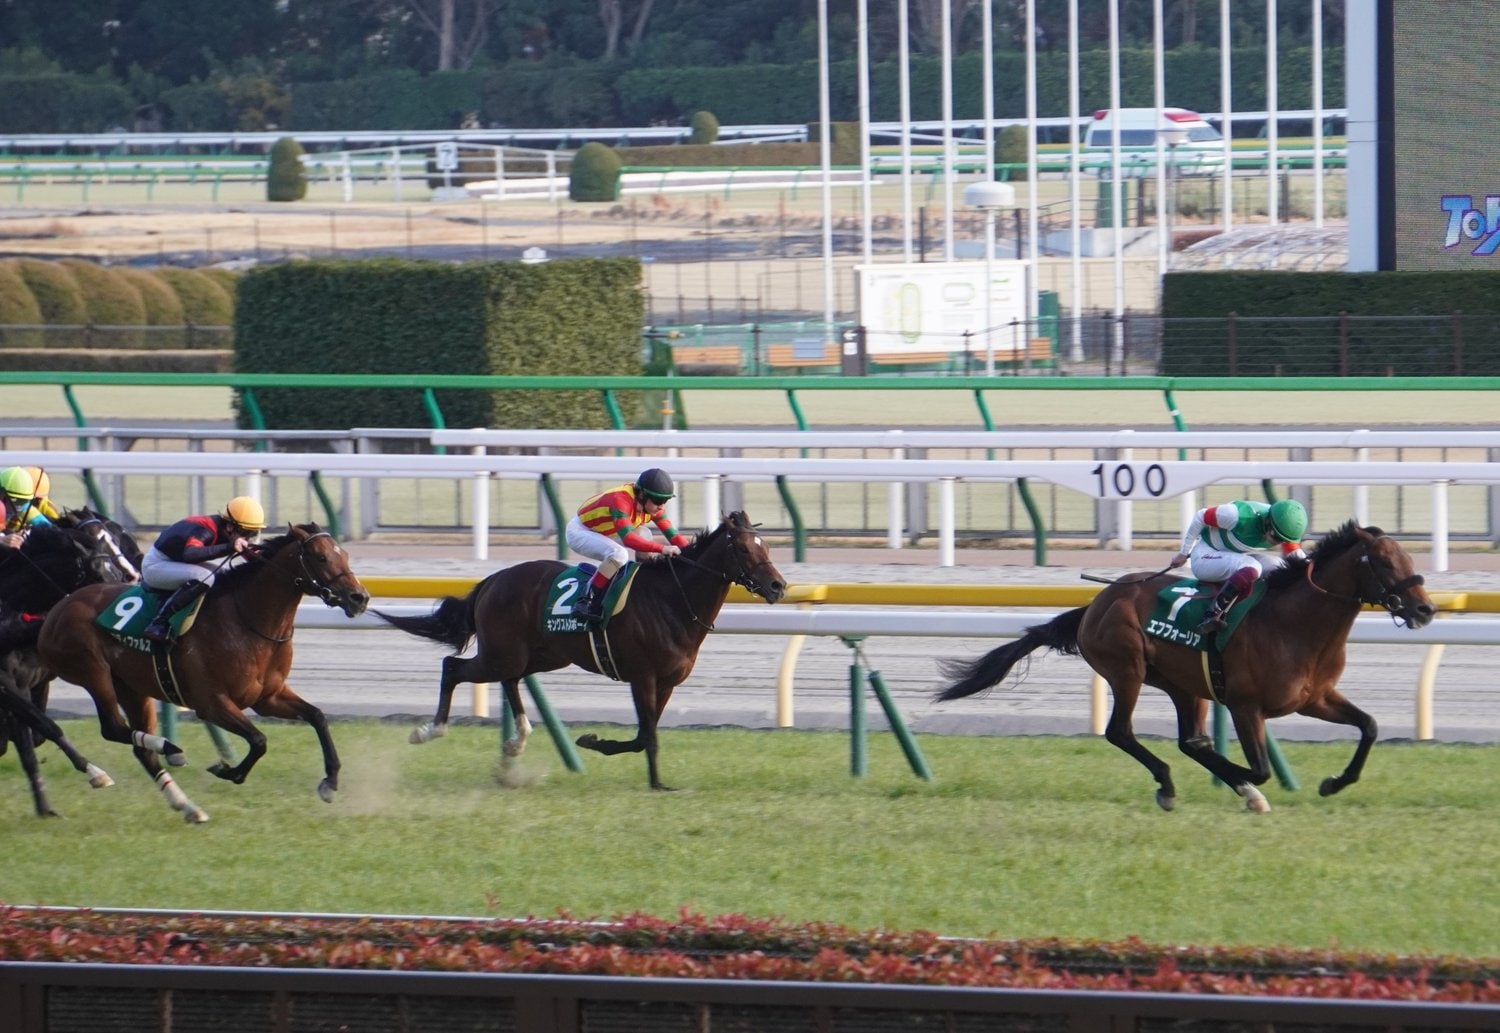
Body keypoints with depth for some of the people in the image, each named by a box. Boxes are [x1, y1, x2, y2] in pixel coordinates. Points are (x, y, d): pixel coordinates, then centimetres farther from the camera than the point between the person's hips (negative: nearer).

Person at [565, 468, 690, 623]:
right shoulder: (620, 500, -35)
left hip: (604, 533, 9)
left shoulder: (653, 505, -10)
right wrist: (661, 548, -51)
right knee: (618, 554, -33)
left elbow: (673, 535, -7)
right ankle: (585, 601, -28)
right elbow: (628, 539, -46)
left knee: (644, 535, -4)